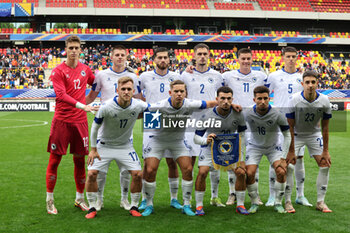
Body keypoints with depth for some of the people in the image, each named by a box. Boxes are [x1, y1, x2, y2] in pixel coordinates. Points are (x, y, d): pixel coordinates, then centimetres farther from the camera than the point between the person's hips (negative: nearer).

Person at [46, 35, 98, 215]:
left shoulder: (85, 69, 9)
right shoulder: (58, 71, -6)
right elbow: (61, 95, -17)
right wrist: (82, 106, -26)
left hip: (80, 121, 4)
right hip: (62, 121, -4)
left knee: (80, 160, 9)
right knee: (54, 160, 1)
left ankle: (80, 199, 23)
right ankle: (49, 200, 14)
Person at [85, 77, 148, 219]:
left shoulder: (138, 105, -17)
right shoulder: (106, 107, -23)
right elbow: (95, 127, -10)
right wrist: (93, 149, -8)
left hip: (125, 146, 2)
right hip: (104, 145, -2)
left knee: (138, 174, -10)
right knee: (92, 174, -13)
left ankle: (134, 207, 11)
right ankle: (92, 208, 6)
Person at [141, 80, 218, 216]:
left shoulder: (190, 105, -20)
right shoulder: (161, 106, -28)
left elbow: (211, 103, -8)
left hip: (178, 141, 2)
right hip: (157, 139, -2)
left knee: (188, 169, -10)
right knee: (149, 171, -12)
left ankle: (186, 205, 6)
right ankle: (149, 205, 8)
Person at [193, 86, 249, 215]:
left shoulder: (237, 114, -17)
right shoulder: (207, 116, -24)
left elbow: (241, 134, -2)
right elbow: (196, 138, -18)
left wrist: (241, 155, -5)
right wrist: (206, 140, -41)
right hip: (210, 147, -2)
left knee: (241, 173, -11)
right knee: (202, 172, -19)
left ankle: (240, 205, 6)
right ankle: (199, 206, -4)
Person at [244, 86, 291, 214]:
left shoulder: (277, 114, -25)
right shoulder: (247, 114, -24)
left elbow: (287, 135, -14)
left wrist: (283, 158, -17)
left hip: (273, 147, 0)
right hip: (255, 146, 0)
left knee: (281, 172, -19)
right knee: (249, 173, -18)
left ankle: (278, 203, 3)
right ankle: (255, 203, 6)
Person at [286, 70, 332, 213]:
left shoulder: (324, 101, -17)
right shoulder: (294, 101, -24)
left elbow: (325, 127, -8)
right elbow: (290, 127, -18)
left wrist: (325, 151, -7)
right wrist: (291, 151, -19)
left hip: (314, 135, 3)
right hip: (296, 135, -2)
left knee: (325, 165, -3)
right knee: (288, 165, -15)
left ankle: (320, 202, 9)